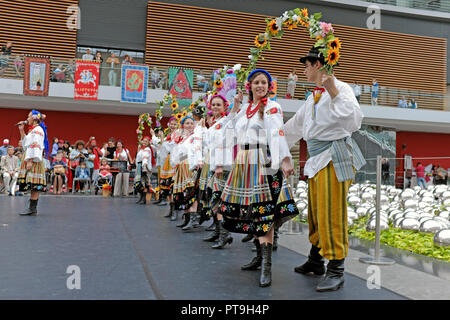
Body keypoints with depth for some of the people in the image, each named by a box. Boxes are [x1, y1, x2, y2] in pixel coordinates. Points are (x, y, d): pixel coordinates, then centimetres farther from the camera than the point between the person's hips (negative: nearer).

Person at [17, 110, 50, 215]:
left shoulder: (37, 130, -10)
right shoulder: (32, 130, 21)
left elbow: (35, 146, -18)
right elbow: (25, 143, 26)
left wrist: (30, 161, -22)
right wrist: (21, 131, 19)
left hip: (34, 160, -10)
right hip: (28, 159, 10)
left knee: (34, 185, -10)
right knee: (32, 186, 9)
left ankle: (32, 209, -10)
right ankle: (32, 208, 12)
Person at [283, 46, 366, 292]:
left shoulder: (340, 88, -7)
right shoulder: (314, 96, 19)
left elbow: (354, 120, -21)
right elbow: (295, 125, 29)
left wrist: (334, 92, -26)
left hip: (334, 156, -9)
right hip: (317, 158, 9)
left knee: (331, 213, -8)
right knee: (315, 211, 15)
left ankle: (336, 271, 1)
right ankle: (316, 261, 29)